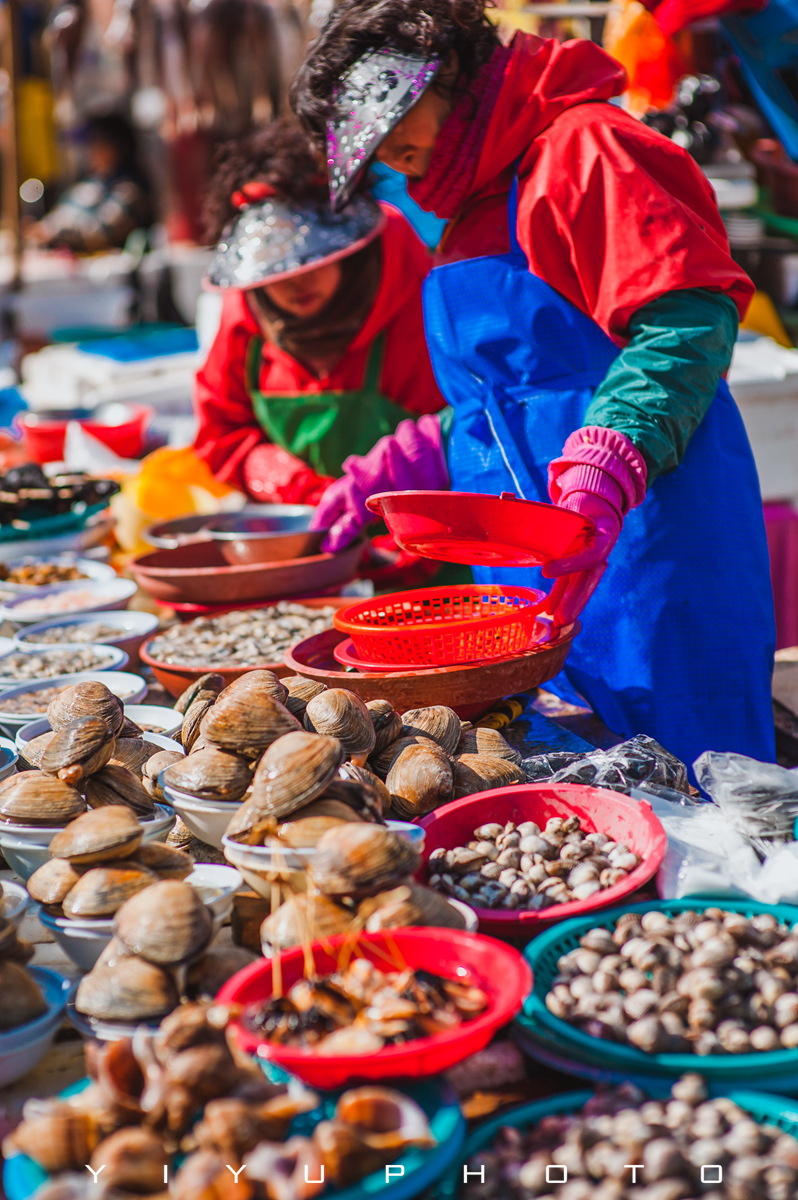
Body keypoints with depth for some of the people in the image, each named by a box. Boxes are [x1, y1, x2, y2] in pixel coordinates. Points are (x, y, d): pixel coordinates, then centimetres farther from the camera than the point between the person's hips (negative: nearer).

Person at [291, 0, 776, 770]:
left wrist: (601, 476, -30)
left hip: (642, 540, -8)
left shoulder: (579, 148, -7)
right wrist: (411, 463, 14)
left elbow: (689, 319, -19)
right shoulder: (474, 215, 23)